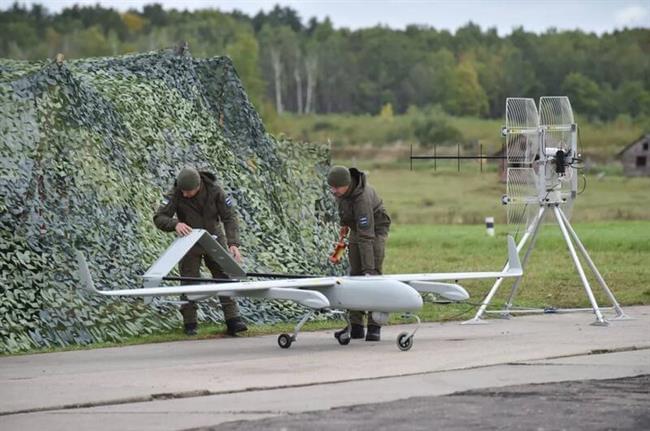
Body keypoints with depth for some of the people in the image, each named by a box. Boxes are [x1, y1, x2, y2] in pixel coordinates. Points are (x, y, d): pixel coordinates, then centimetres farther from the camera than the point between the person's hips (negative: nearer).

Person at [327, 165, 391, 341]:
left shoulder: (362, 199, -39)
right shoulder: (340, 183, -17)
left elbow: (366, 237, -42)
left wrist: (368, 269, -44)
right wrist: (344, 222, 21)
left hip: (375, 228, -7)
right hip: (356, 227, 7)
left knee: (373, 274, -17)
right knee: (355, 274, 0)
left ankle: (374, 327, -18)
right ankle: (356, 325, -1)